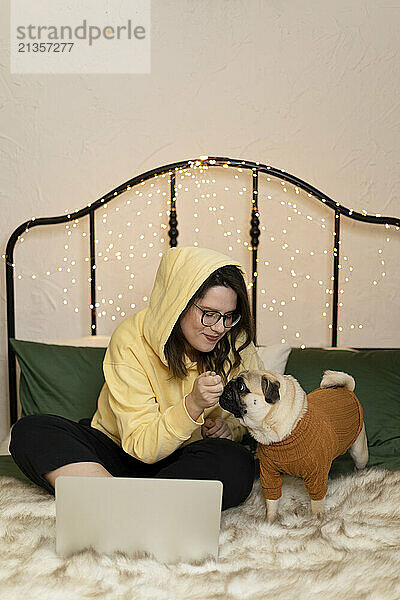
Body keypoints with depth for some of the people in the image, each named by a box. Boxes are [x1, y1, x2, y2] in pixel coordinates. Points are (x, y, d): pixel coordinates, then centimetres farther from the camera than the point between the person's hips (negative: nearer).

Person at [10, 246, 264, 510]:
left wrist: (230, 426, -14)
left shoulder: (235, 341, -11)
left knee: (237, 463, -31)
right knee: (30, 431, -21)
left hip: (185, 460, 2)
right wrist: (192, 405, -39)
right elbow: (142, 447, -23)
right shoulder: (131, 342, -21)